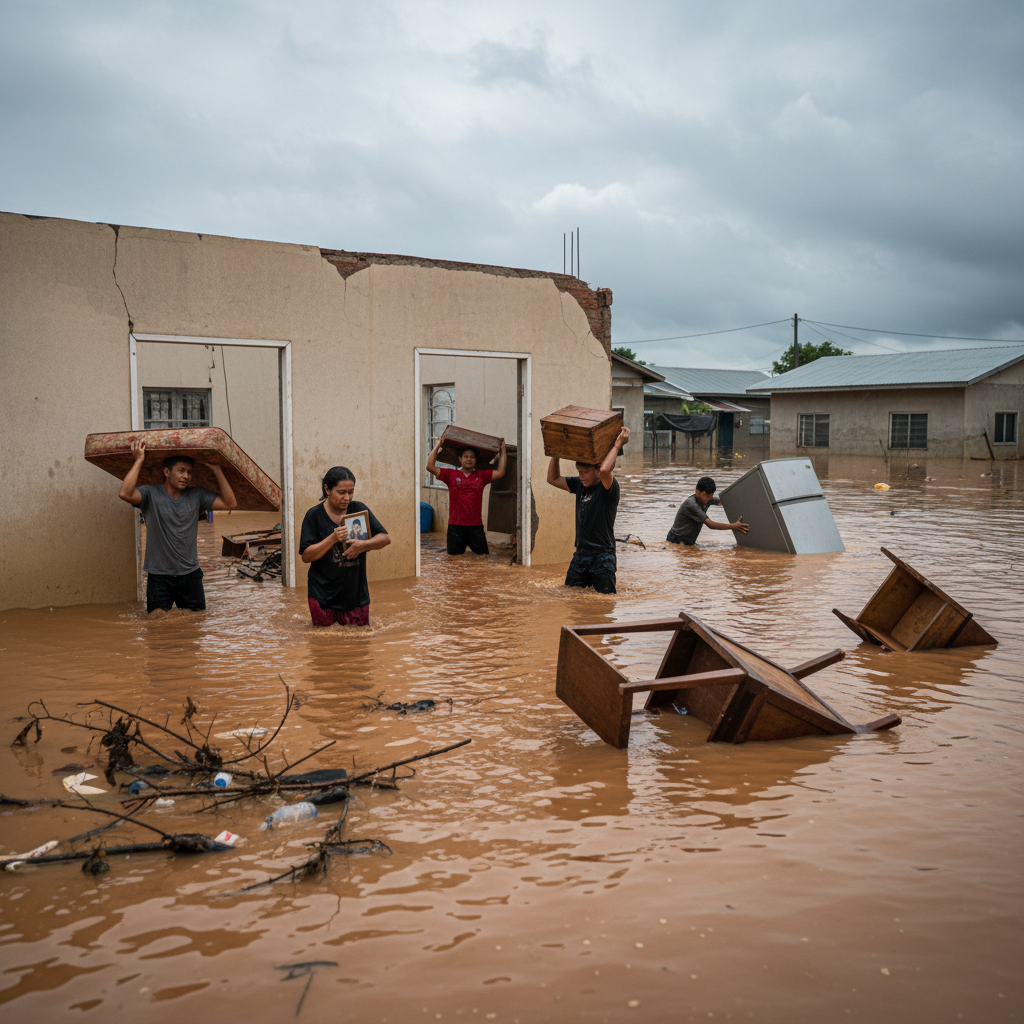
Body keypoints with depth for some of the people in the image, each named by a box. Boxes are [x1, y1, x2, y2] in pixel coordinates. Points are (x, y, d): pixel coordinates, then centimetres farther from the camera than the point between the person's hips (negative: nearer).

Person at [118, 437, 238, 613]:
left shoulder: (196, 496, 3)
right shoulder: (151, 494, -7)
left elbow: (229, 503, -4)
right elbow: (125, 493, -26)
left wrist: (217, 470, -8)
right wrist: (139, 460, -21)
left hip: (190, 575, 3)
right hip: (159, 577, -3)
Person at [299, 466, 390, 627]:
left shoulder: (359, 509, 0)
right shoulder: (314, 515, -7)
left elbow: (385, 538, -1)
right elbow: (305, 556, -12)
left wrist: (363, 545, -20)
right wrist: (333, 539, -24)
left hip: (356, 592, 2)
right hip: (323, 594, -2)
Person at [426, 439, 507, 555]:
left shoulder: (481, 475, 10)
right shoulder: (451, 475, 5)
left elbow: (500, 472, 5)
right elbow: (430, 467, -1)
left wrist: (503, 451, 9)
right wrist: (438, 445, 2)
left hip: (476, 526, 1)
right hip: (455, 526, -1)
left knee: (482, 556, 0)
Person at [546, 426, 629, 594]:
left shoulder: (609, 487, -11)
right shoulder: (579, 485, 10)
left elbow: (604, 470, -33)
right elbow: (553, 479, 17)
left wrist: (618, 444, -24)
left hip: (602, 556, -7)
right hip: (580, 555, 7)